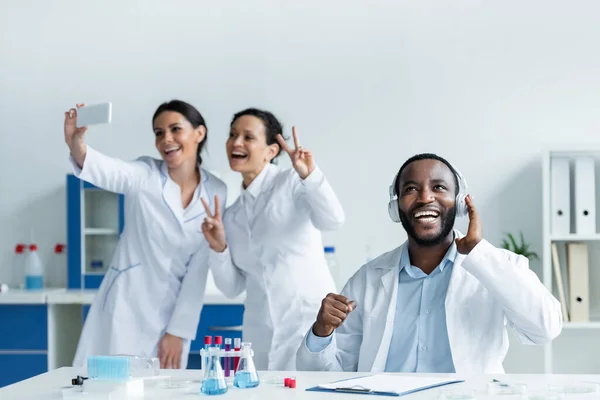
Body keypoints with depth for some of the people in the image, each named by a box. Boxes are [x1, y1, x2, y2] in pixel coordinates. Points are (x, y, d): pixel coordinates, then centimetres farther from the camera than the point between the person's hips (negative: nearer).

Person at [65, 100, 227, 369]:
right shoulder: (145, 175, -7)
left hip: (172, 313, 2)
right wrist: (76, 146, -50)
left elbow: (198, 269, -1)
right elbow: (108, 171, -29)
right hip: (125, 306, -2)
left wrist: (178, 331, -4)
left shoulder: (216, 192, -1)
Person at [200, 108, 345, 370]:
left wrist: (310, 176, -33)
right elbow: (233, 287, 13)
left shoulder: (293, 183, -1)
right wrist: (219, 249, -2)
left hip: (310, 318, -5)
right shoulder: (232, 216, 13)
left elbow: (332, 220, -20)